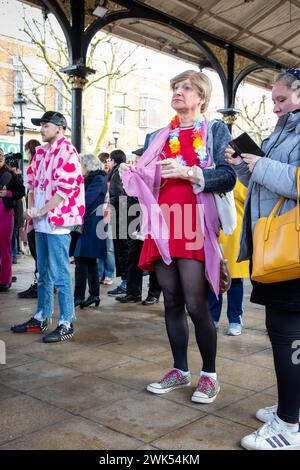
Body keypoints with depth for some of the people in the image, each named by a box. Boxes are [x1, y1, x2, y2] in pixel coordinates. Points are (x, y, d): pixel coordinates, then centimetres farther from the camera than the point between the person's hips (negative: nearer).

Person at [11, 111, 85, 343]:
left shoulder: (67, 152, -10)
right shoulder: (41, 152, 15)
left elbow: (65, 190, -17)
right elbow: (32, 182, 18)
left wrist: (42, 211, -15)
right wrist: (31, 208, 2)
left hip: (57, 221, -8)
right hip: (41, 222, 8)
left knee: (60, 274, -4)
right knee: (44, 273, 16)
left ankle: (66, 324, 4)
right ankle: (41, 318, 27)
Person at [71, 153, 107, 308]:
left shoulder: (98, 179, -9)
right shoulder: (87, 179, 19)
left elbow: (86, 200, -18)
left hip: (90, 225, -9)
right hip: (83, 224, 9)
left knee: (81, 260, -9)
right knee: (89, 261, 11)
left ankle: (78, 296, -6)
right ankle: (94, 295, 17)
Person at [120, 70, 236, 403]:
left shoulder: (215, 131, 7)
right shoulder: (158, 138, 19)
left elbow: (227, 176, -4)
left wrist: (188, 172, -17)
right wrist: (132, 175, 0)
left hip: (194, 225, -5)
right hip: (163, 225, 5)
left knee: (195, 304, -6)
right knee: (172, 302, 8)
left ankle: (209, 375, 12)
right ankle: (180, 371, 21)